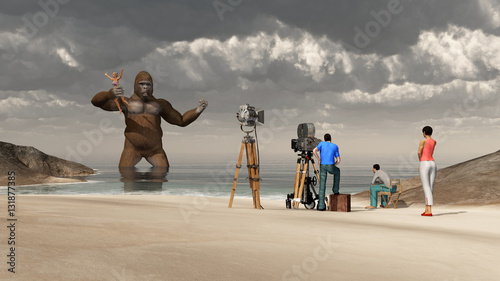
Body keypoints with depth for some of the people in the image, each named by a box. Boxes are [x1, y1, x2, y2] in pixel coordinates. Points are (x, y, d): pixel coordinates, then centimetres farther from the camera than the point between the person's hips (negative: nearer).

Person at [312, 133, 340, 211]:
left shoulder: (322, 144, 13)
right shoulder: (335, 146, 14)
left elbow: (314, 151, -6)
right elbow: (338, 161, 11)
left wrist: (319, 160, 4)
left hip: (322, 166, 1)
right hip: (331, 166, -1)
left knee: (322, 186, 3)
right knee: (337, 171, 34)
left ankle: (321, 206, -4)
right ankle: (335, 190, 33)